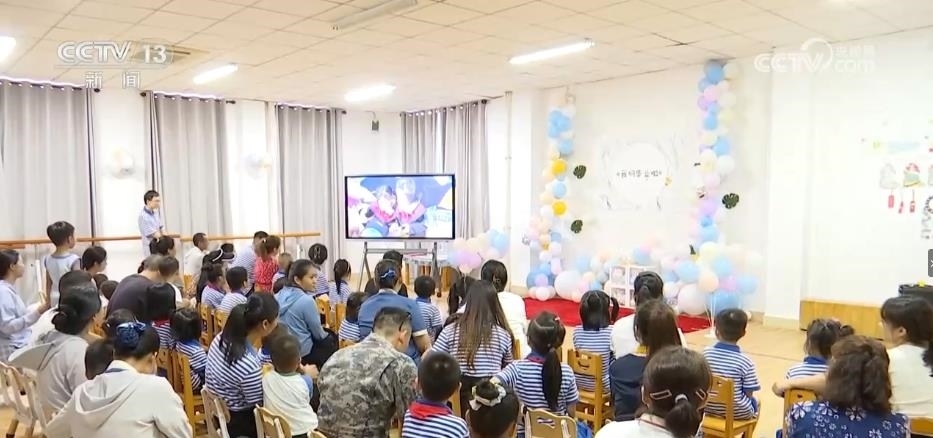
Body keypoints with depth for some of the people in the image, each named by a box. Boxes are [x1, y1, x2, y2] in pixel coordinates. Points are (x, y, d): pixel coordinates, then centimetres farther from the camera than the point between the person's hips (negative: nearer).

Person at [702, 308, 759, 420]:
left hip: (709, 408, 2)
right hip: (738, 412, -2)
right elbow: (748, 394, -14)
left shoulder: (706, 353, -10)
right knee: (754, 401, 29)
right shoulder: (745, 361, -18)